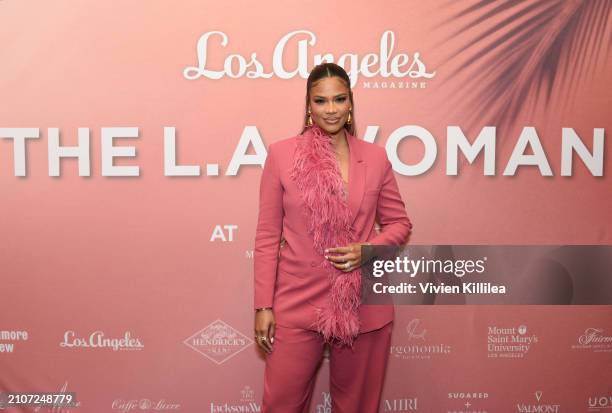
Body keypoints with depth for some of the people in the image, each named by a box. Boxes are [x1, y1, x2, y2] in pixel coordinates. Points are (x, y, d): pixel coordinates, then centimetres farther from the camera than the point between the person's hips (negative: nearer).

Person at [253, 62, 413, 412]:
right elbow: (267, 236, -2)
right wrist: (264, 305, -4)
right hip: (299, 304, -1)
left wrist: (367, 250, -11)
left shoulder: (376, 157, 2)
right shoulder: (281, 154, -3)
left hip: (365, 305, 2)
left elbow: (400, 223, 9)